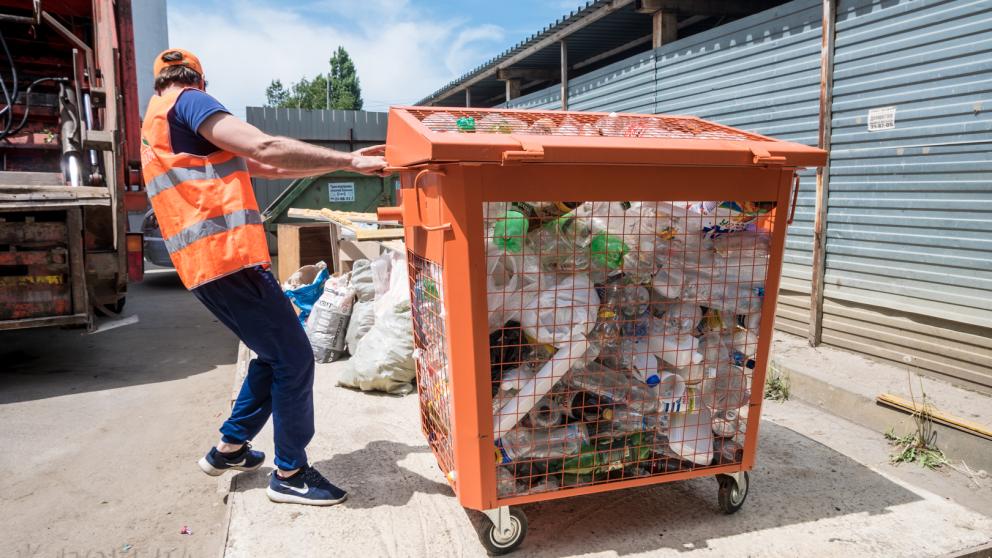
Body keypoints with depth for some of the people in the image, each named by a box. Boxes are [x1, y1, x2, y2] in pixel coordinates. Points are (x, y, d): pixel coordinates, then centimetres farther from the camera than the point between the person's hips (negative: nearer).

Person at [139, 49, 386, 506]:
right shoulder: (186, 102, -1)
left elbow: (264, 168, 23)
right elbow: (265, 148, -18)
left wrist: (344, 162, 18)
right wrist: (348, 161, -15)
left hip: (210, 263, 10)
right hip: (227, 257, -10)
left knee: (274, 355, 19)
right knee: (294, 359, -5)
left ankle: (230, 447, 31)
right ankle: (290, 475, 7)